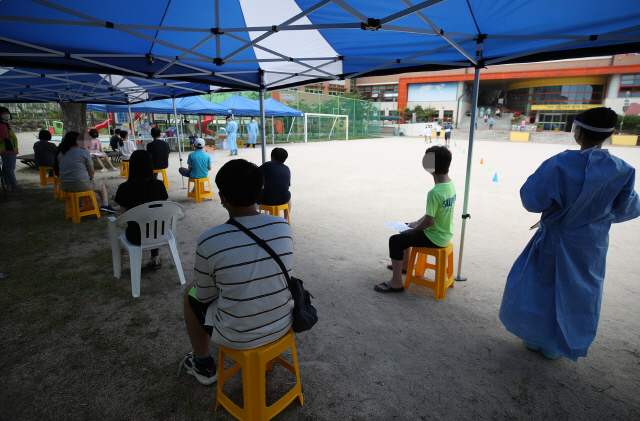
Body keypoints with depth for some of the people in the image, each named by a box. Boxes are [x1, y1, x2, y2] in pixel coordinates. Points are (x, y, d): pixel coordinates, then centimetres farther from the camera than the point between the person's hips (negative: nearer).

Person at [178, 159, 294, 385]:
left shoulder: (209, 241, -24)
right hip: (283, 325, 4)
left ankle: (203, 365, 40)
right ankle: (264, 349, 48)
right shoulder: (284, 227, -12)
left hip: (238, 337, -3)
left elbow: (205, 296, -8)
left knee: (191, 293, 23)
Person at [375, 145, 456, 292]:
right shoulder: (450, 184, 1)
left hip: (435, 238, -10)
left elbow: (429, 221, -25)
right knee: (406, 230, 25)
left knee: (395, 241, -8)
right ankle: (404, 265, 41)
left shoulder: (434, 193, -29)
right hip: (445, 233, 10)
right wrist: (416, 222, 9)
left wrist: (414, 228, -7)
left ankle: (396, 282, -2)